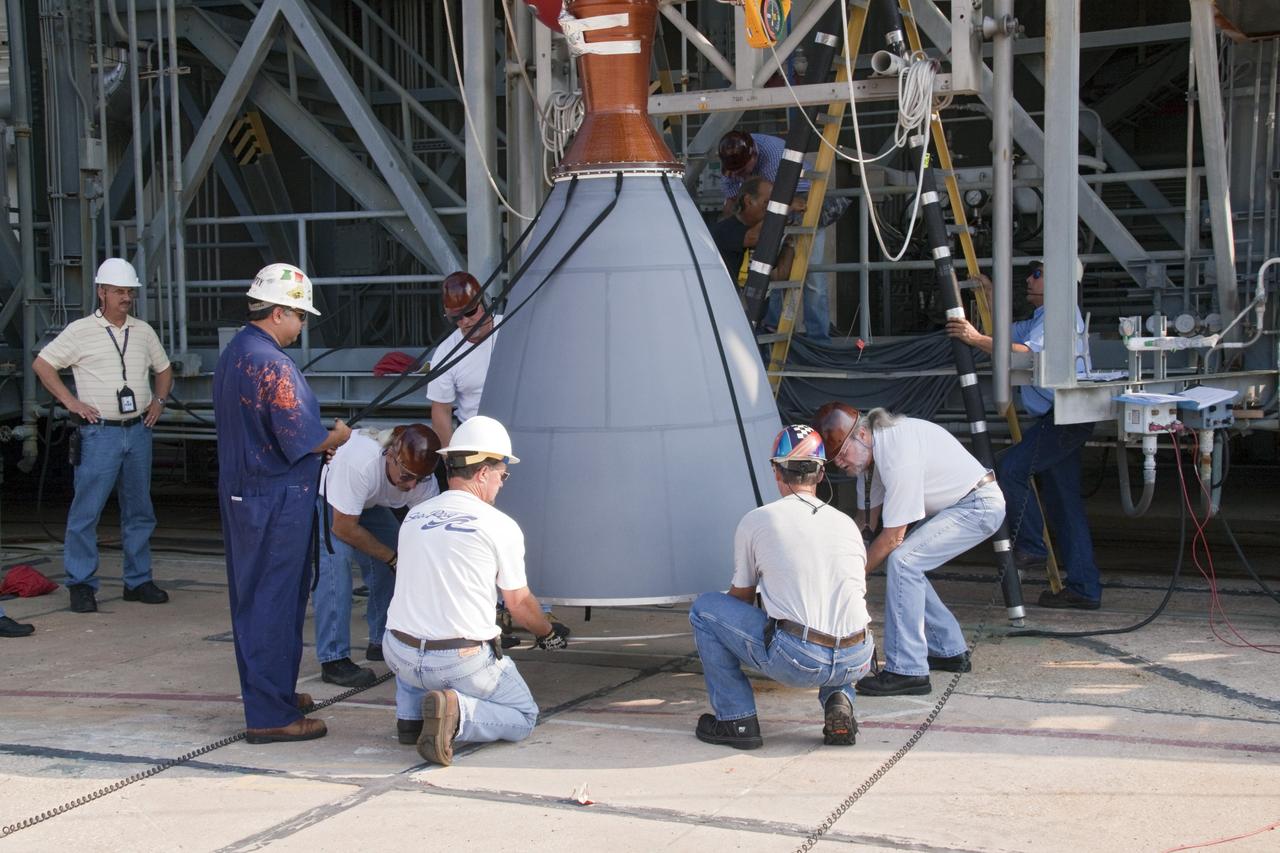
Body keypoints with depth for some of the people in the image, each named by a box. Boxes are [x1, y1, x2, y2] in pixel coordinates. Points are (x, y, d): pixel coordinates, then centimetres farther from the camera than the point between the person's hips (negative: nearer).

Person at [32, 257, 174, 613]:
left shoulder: (143, 331, 11)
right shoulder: (81, 331, -3)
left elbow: (164, 369, 25)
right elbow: (42, 364, -2)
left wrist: (158, 401, 9)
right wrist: (71, 401, -7)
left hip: (138, 431, 5)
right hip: (100, 433, -5)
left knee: (139, 511, 9)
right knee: (87, 511, -5)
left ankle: (138, 581, 18)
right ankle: (81, 584, 2)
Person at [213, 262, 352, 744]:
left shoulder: (231, 355, 11)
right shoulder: (273, 365, -19)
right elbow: (302, 440, -20)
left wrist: (317, 448, 15)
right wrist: (337, 438, -1)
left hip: (239, 492, 10)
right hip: (276, 501, -10)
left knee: (250, 597, 17)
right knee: (276, 604, -3)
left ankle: (269, 692, 31)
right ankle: (270, 715, 3)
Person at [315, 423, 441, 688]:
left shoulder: (424, 481, -26)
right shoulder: (359, 461, -44)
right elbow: (343, 528, -34)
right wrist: (392, 558, -26)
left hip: (367, 502, 6)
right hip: (318, 493, -6)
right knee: (336, 554, -27)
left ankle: (382, 642, 13)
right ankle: (333, 659, -23)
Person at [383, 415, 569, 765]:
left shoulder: (413, 517, 7)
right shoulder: (501, 526, -8)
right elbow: (520, 605, 3)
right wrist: (549, 632, 26)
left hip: (399, 656, 5)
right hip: (462, 665, -5)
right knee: (524, 717, 16)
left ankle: (410, 717, 17)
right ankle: (457, 713, -13)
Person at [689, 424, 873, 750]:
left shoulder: (755, 521, 7)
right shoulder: (846, 523, 18)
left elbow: (741, 598, 21)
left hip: (793, 661, -4)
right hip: (855, 664, 4)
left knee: (704, 608, 14)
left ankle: (736, 720, 13)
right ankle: (838, 700, 11)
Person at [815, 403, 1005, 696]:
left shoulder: (899, 455, -30)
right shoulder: (866, 449, -1)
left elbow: (893, 536, -24)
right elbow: (867, 518, 9)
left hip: (980, 505, -10)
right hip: (951, 506, 10)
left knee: (902, 560, -21)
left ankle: (906, 670, -19)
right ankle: (950, 650, 22)